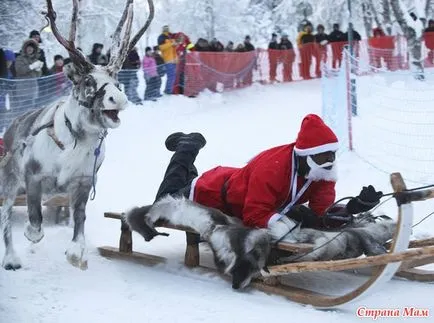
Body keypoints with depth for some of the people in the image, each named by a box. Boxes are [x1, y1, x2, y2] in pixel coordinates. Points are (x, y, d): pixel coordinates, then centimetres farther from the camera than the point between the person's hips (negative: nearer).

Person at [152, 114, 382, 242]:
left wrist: (351, 209, -43)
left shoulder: (324, 172, -22)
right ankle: (187, 149, 31)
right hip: (216, 194, -6)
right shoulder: (270, 169, -44)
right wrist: (291, 221, -56)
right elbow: (254, 216, -43)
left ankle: (189, 146, 45)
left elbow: (322, 213, -25)